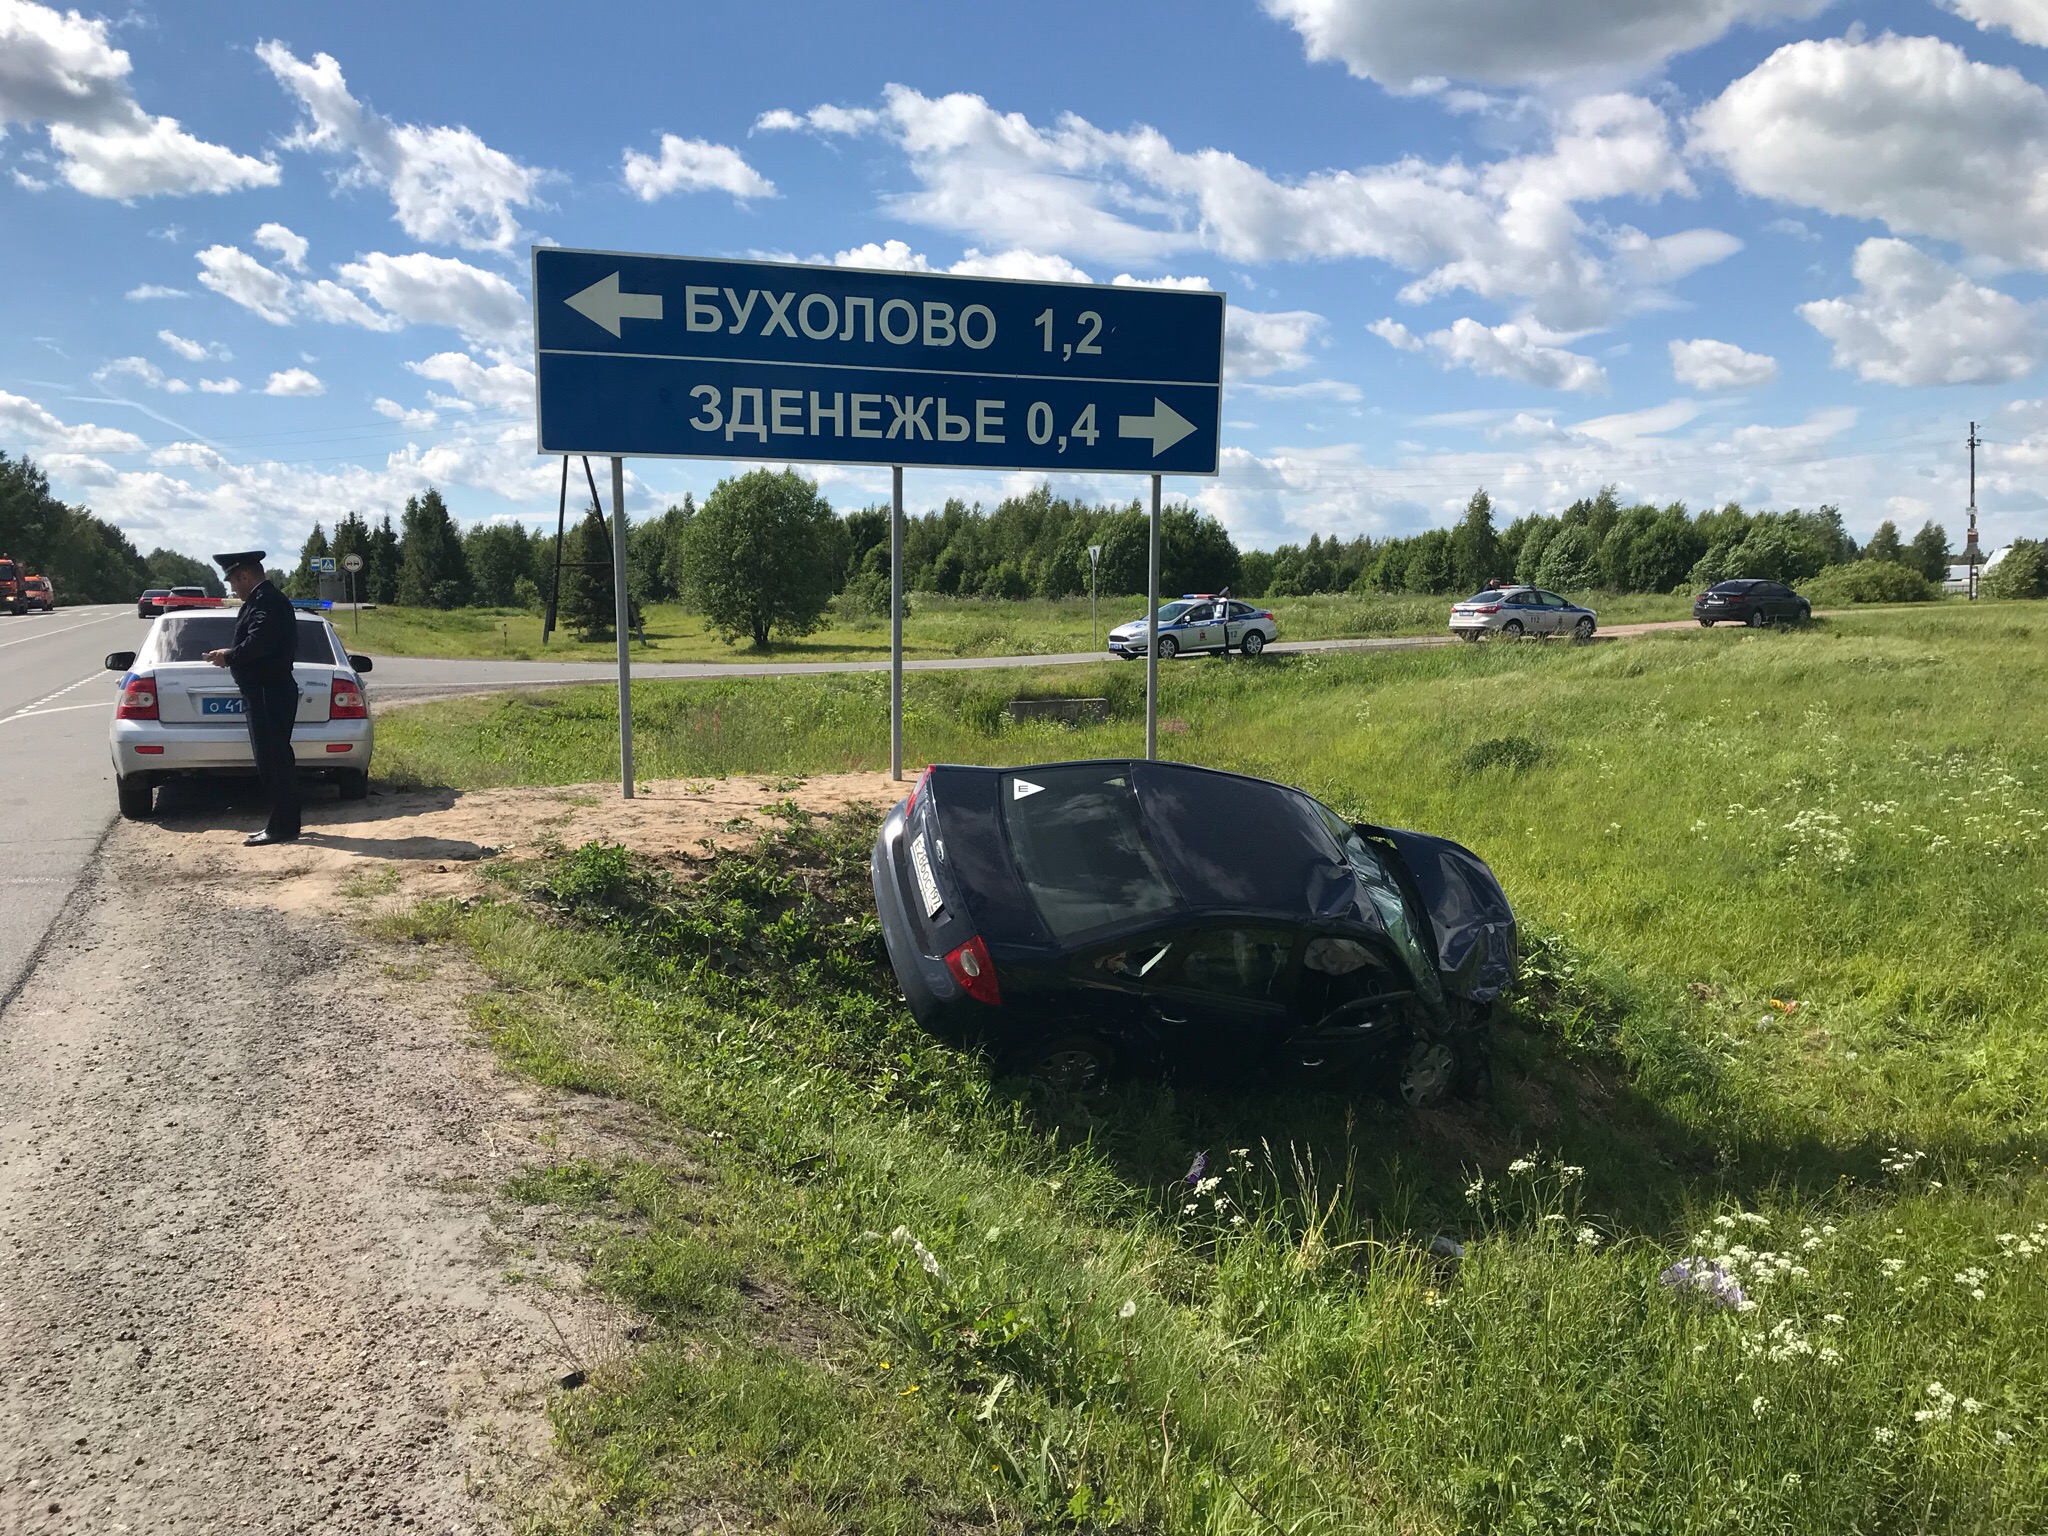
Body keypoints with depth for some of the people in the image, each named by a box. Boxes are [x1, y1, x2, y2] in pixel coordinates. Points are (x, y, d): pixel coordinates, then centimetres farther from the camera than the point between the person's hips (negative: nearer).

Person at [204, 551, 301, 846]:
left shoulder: (267, 601, -15)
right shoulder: (264, 599, 19)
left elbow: (258, 643, -23)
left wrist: (229, 656, -10)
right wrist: (231, 654, 12)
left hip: (269, 695, -11)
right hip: (267, 692, 11)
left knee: (273, 760, -8)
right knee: (275, 759, 13)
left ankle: (282, 827, -5)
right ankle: (283, 824, 19)